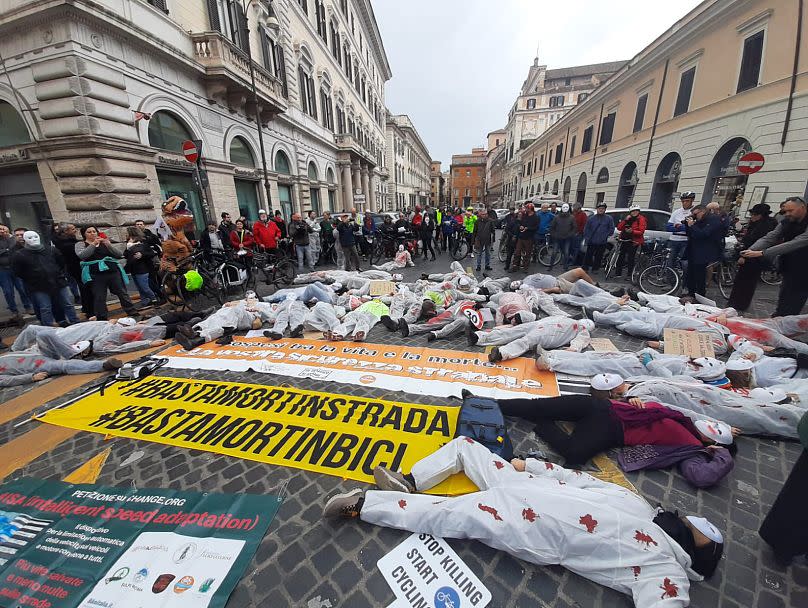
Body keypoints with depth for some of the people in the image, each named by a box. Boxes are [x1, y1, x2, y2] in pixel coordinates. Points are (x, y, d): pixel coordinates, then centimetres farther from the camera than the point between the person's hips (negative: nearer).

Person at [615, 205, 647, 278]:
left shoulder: (641, 219, -1)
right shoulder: (628, 218, 15)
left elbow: (641, 232, -10)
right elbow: (619, 228, 5)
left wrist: (632, 231, -27)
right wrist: (625, 220, -6)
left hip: (634, 241, -5)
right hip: (624, 240, 5)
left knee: (630, 258, -4)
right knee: (620, 256, 5)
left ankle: (630, 275, 4)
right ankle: (618, 273, 13)